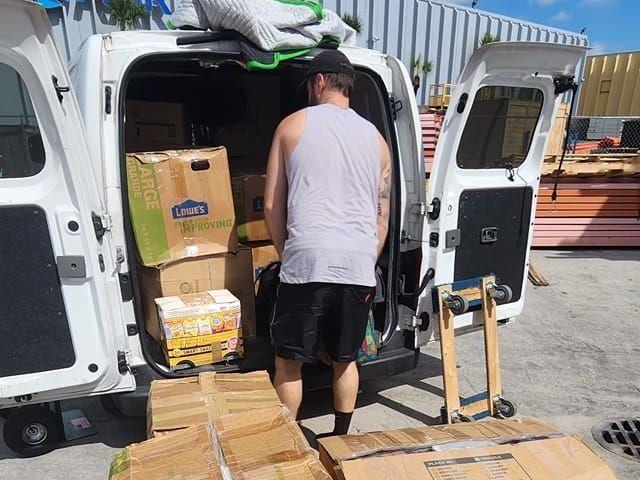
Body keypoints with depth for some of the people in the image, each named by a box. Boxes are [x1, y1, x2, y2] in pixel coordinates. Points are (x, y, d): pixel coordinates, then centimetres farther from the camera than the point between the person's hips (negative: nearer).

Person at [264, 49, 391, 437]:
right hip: (360, 263, 5)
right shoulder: (376, 137, 16)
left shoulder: (293, 125, 7)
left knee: (289, 361, 10)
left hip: (308, 259, -4)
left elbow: (272, 205, 6)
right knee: (346, 359, 19)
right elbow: (383, 216, 15)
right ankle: (341, 438, 33)